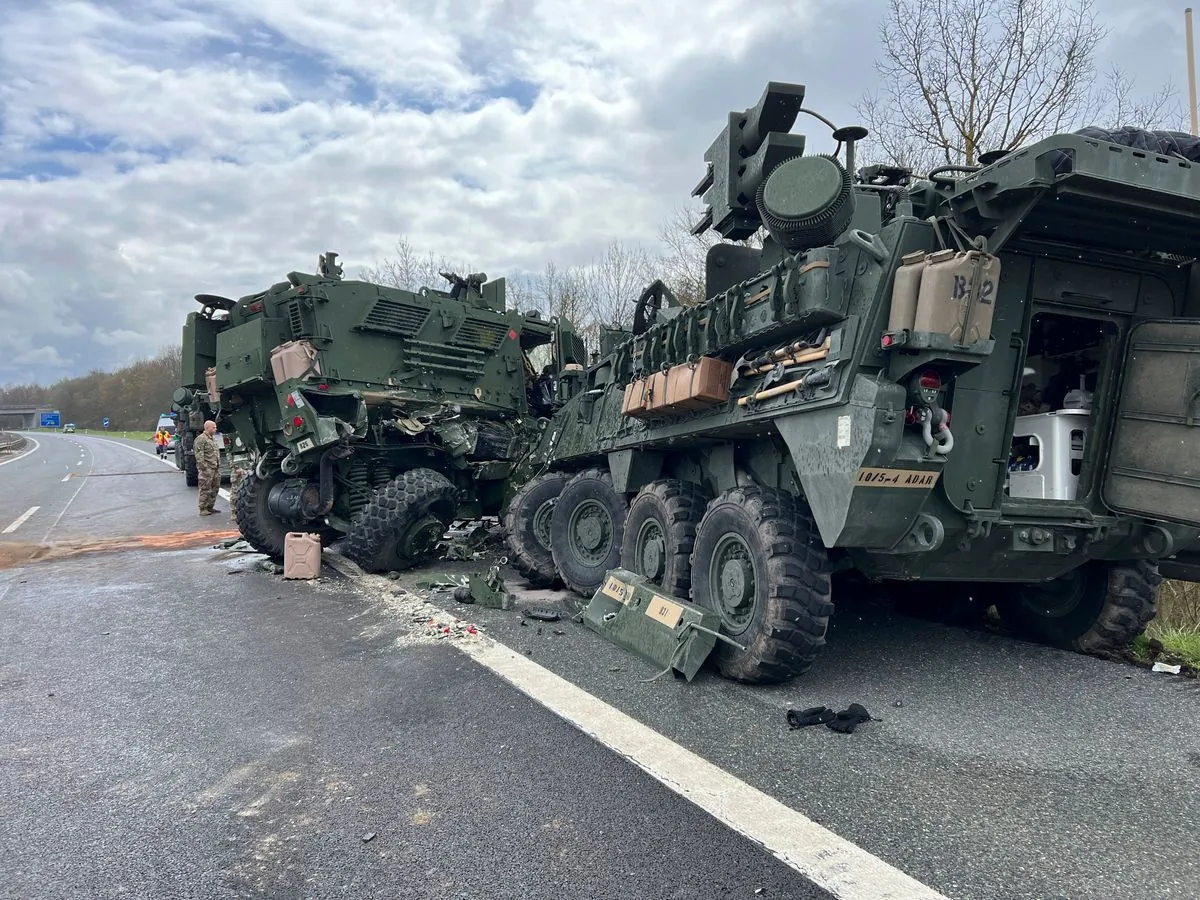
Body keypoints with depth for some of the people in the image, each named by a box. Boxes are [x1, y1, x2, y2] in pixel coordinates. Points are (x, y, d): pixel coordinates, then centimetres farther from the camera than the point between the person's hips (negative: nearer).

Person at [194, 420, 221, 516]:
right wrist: (203, 468, -21)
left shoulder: (212, 439, 19)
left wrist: (218, 466, 21)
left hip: (215, 469, 9)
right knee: (205, 490, -4)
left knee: (214, 489, 12)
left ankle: (210, 507, 22)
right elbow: (199, 455, -17)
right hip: (207, 469, -9)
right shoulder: (201, 439, -10)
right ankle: (203, 509, 2)